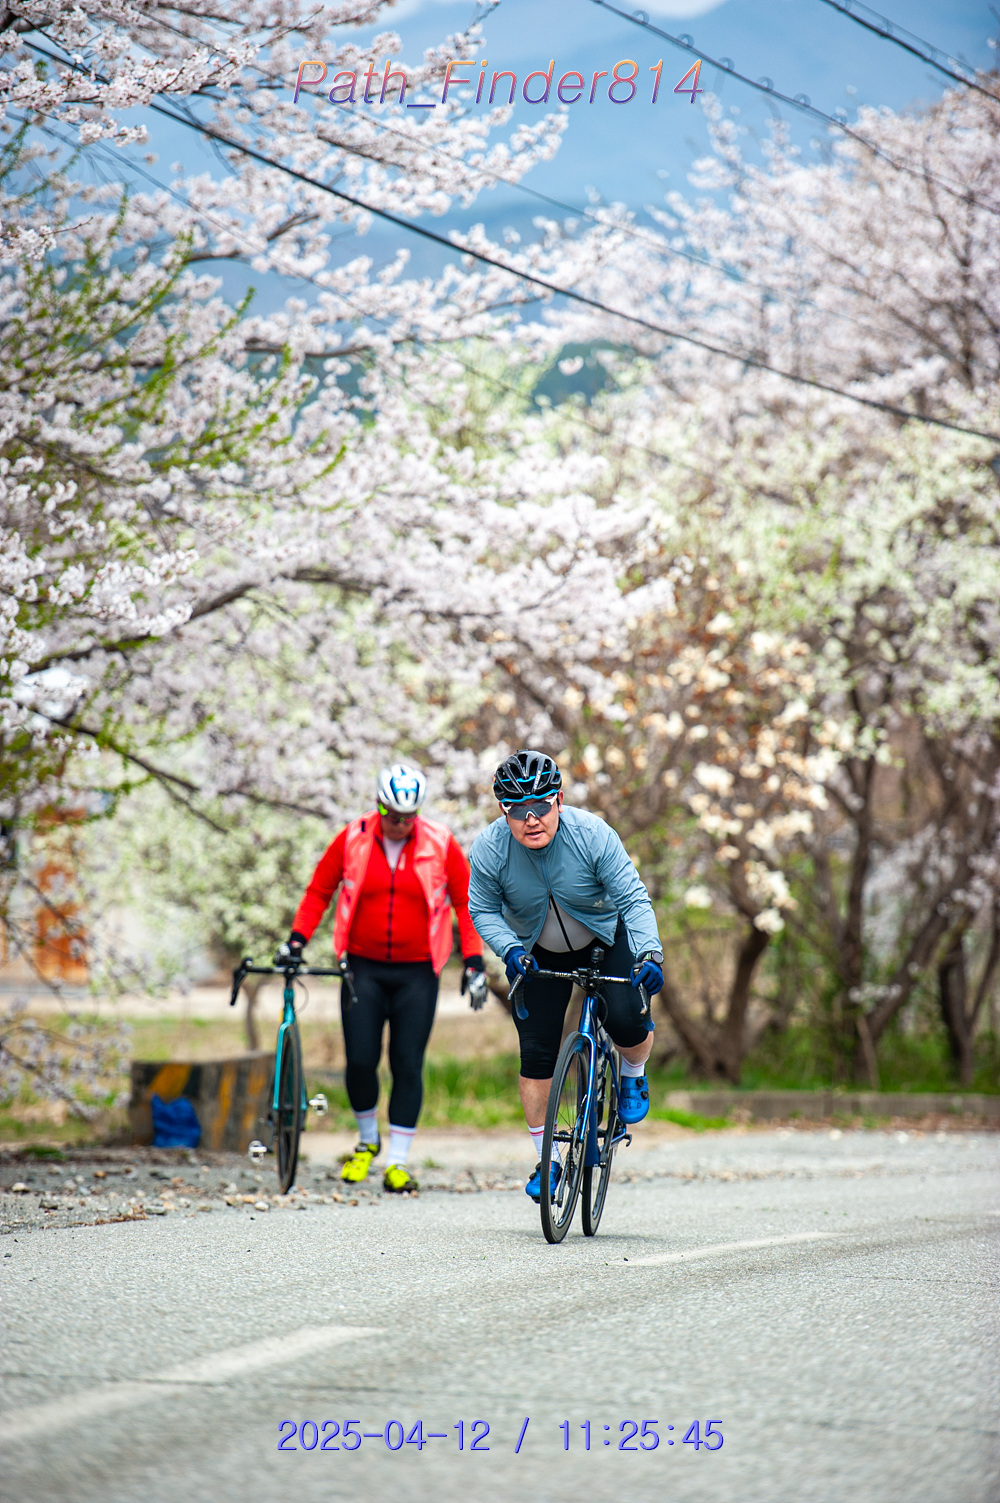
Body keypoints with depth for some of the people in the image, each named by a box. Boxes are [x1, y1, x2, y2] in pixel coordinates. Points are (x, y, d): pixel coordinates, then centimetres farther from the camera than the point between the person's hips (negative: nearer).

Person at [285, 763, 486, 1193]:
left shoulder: (440, 844, -5)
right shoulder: (352, 840, -3)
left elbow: (466, 902, 3)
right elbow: (319, 891, 8)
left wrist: (473, 961, -3)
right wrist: (297, 939, -1)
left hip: (417, 973, 0)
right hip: (363, 968, 0)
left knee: (408, 1065, -1)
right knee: (360, 1060, -6)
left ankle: (398, 1161, 7)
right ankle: (367, 1140, 20)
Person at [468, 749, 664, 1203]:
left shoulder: (592, 835, -28)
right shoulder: (489, 849, -23)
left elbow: (633, 899, -26)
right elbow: (483, 910, -9)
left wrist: (650, 953, -40)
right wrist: (510, 949, -26)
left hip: (606, 940, -1)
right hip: (537, 954, 1)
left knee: (626, 1020, -23)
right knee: (536, 1051, -6)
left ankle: (633, 1076, 13)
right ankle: (545, 1158, 7)